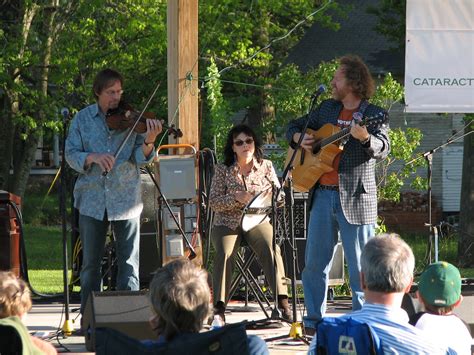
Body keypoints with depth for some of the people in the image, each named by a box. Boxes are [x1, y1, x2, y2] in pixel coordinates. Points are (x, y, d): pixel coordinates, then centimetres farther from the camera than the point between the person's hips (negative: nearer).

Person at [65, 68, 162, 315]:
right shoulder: (83, 119, 4)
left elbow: (140, 158, -5)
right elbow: (71, 155, 0)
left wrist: (149, 142, -26)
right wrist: (92, 157, -19)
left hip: (126, 200, -1)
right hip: (92, 200, 1)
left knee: (129, 263, -1)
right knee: (90, 262, 9)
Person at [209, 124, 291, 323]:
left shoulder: (266, 166, 9)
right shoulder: (223, 170, 4)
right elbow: (213, 202, -2)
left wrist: (269, 197, -14)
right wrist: (236, 198, -17)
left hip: (257, 220, 1)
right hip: (227, 223, -1)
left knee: (271, 248, -30)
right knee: (224, 253, -31)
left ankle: (282, 301, -34)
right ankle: (219, 308, -30)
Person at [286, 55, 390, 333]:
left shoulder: (373, 114, -3)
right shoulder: (327, 109, 15)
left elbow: (383, 148, -19)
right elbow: (295, 125, 26)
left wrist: (365, 137, -39)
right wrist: (299, 138, 4)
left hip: (355, 198, -6)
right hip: (323, 194, 6)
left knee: (360, 266, -3)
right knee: (315, 262, 8)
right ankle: (314, 319, 16)